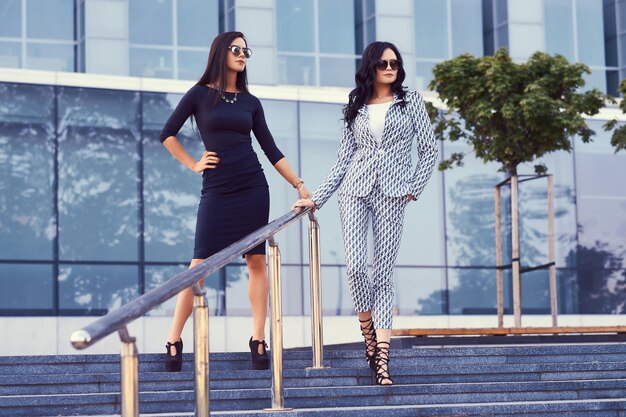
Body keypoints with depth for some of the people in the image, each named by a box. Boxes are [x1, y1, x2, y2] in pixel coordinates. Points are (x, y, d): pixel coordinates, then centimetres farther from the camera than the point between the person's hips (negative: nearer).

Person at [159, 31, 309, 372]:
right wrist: (193, 164, 0)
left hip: (252, 188, 3)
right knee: (200, 264, -6)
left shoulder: (250, 101, 10)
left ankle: (258, 340, 5)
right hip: (216, 189, -3)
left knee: (257, 262, 1)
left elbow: (270, 149, 11)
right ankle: (174, 341, -1)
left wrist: (299, 184, 6)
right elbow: (167, 134, 6)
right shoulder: (200, 94, 2)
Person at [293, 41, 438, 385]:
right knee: (355, 266, -13)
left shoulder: (411, 101, 9)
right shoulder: (355, 108, 13)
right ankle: (369, 337, 9)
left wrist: (415, 187, -1)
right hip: (355, 190, 2)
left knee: (383, 273, -5)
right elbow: (343, 160, 13)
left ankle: (381, 360, -7)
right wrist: (316, 198, 6)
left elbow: (429, 150, 8)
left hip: (391, 194, -2)